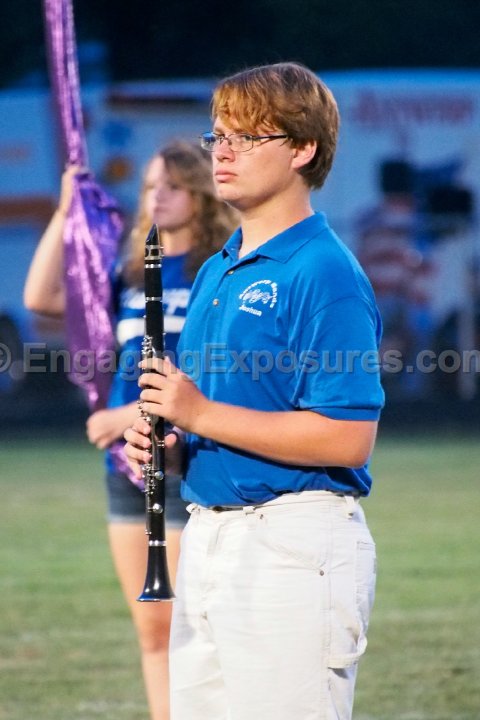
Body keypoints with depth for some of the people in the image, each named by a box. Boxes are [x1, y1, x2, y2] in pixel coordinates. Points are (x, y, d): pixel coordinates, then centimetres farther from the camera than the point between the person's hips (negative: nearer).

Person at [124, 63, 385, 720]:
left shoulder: (326, 273, -12)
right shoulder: (216, 271, 17)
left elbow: (349, 439, -20)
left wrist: (201, 414, -19)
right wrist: (166, 446, 4)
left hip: (295, 547, -9)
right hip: (209, 535, 9)